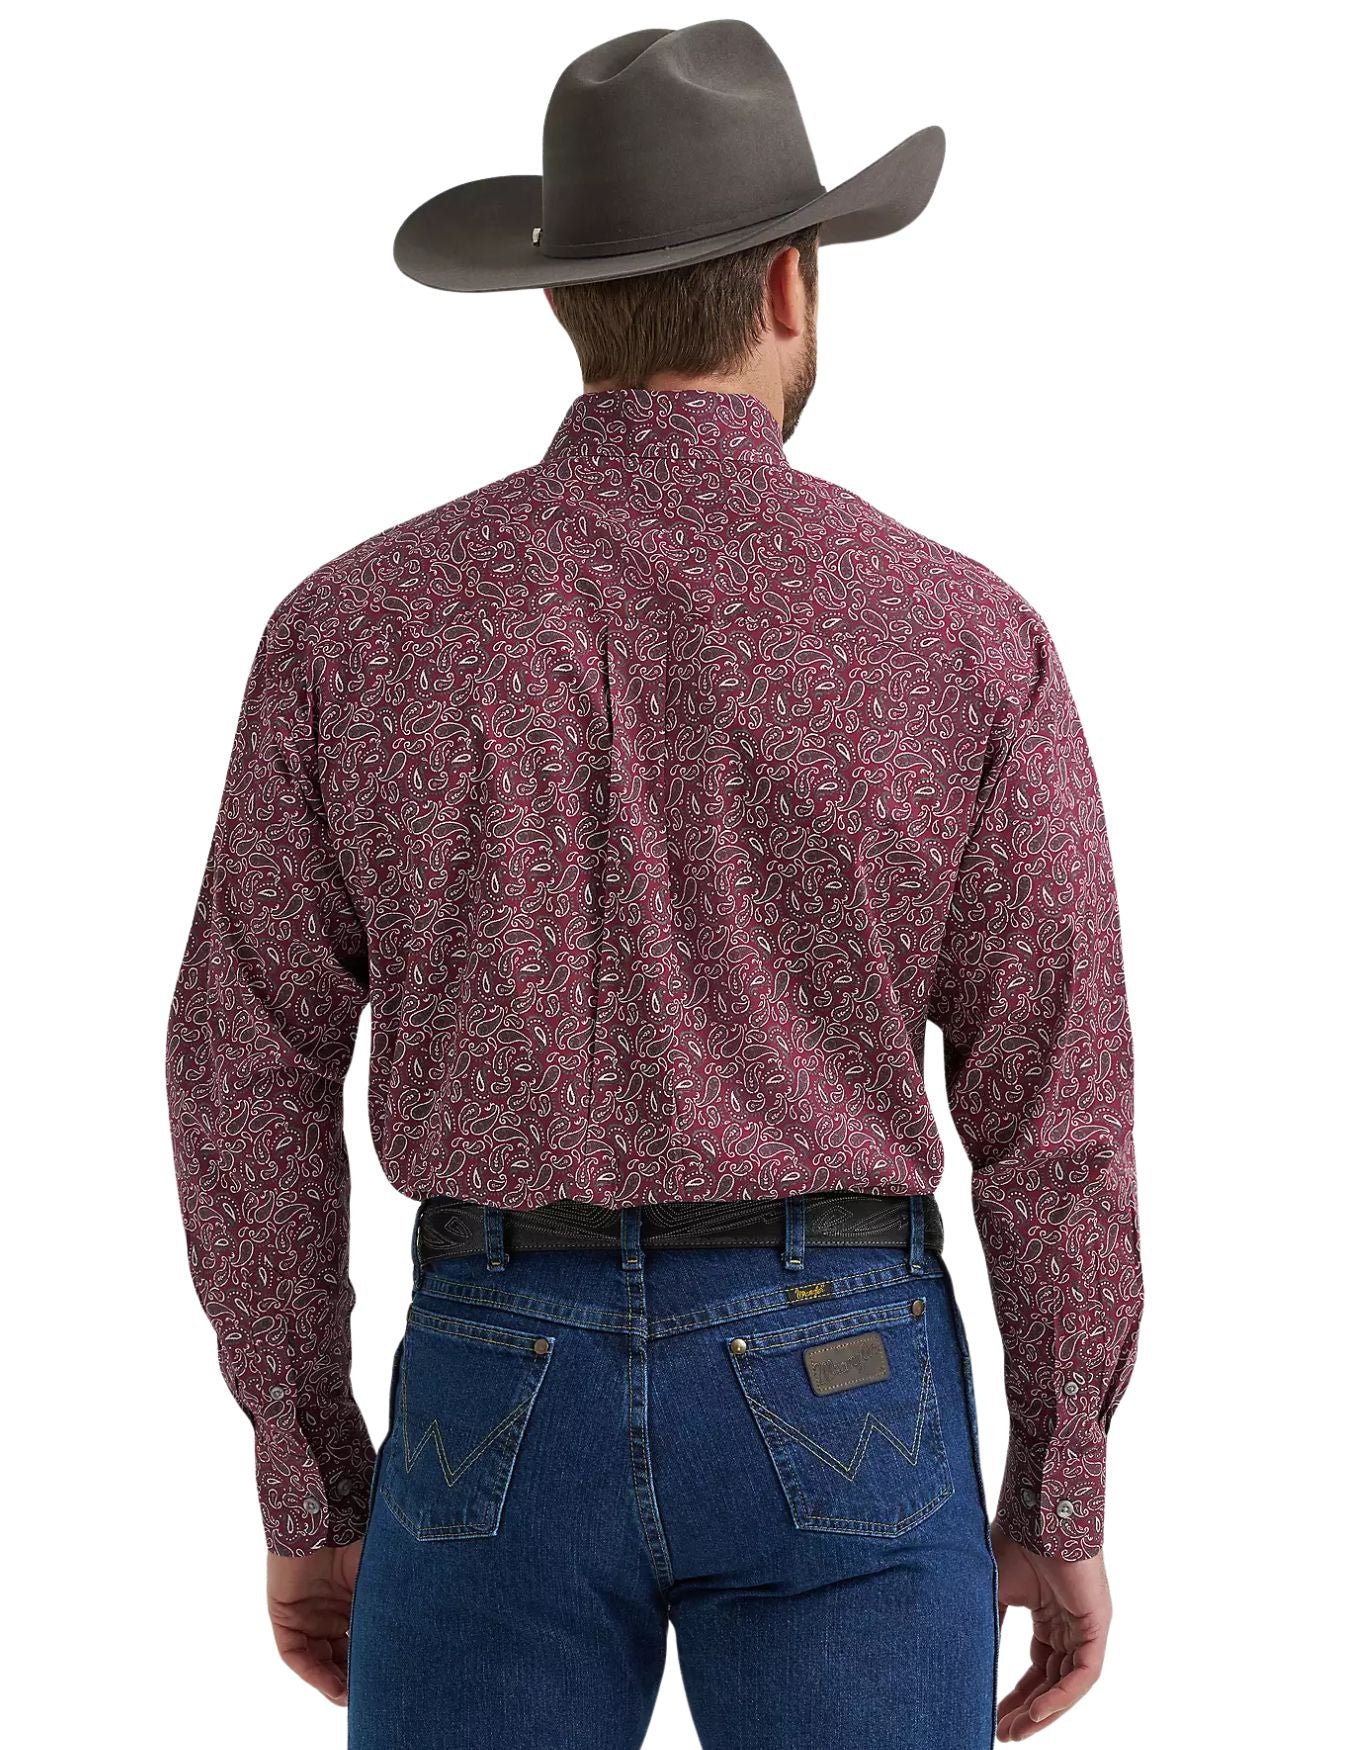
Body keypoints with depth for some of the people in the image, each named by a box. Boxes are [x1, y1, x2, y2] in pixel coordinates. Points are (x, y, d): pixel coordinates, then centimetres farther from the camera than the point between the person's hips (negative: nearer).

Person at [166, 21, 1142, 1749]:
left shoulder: (355, 626, -3)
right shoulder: (962, 636, -6)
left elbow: (252, 1086, -1)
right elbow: (1054, 1103, -4)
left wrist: (310, 1493, 9)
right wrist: (1063, 1501, 7)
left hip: (503, 1398, 1)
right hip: (836, 1394, 0)